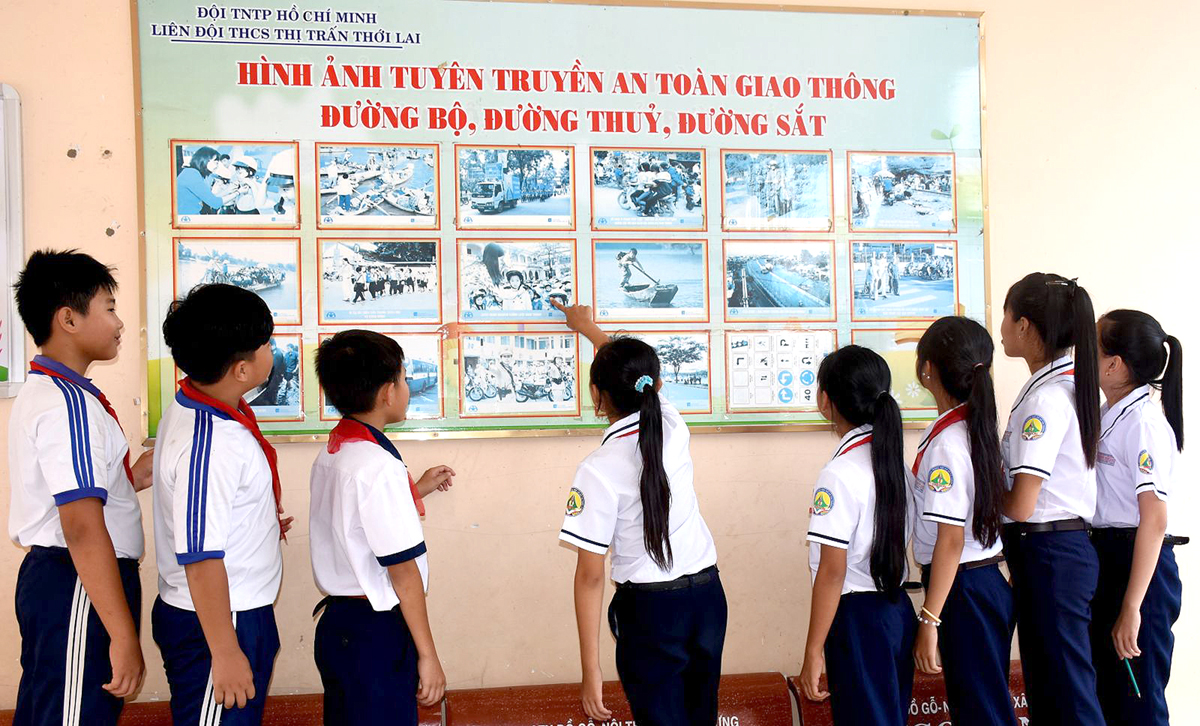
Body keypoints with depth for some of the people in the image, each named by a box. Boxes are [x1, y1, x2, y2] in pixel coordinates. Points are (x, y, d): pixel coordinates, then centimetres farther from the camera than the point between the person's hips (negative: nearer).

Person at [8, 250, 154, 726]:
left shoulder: (39, 393, 14)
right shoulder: (69, 404, -19)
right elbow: (83, 530, -25)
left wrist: (132, 478, 9)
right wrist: (123, 635, -24)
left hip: (47, 577, 11)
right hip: (79, 592, -11)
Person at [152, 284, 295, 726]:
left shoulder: (196, 407, 2)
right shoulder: (208, 445, -28)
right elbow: (201, 560, -27)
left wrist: (260, 522, 21)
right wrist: (225, 653, -21)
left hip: (242, 611, 10)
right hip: (214, 624, -10)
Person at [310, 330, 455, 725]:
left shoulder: (330, 455, 6)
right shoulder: (379, 466, -22)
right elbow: (403, 571, -20)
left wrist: (416, 491, 21)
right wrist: (428, 655, -13)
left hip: (336, 623, 9)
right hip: (376, 633, -9)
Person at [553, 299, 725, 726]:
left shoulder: (599, 470, -17)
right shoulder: (672, 426, -2)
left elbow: (590, 575, -15)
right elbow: (636, 376, 20)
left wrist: (591, 669, -9)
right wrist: (587, 326, 36)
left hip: (651, 609, -5)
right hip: (708, 595, 6)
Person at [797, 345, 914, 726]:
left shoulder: (839, 474, -19)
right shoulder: (893, 458, 4)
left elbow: (832, 573, -18)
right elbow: (894, 543, 7)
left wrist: (813, 652, -13)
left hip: (857, 618, -8)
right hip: (898, 611, 8)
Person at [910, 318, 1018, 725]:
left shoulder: (944, 445, -19)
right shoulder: (982, 430, 7)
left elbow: (950, 541, -20)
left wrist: (929, 619, -17)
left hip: (962, 589, -9)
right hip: (993, 583, 9)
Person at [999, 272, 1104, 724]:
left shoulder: (1046, 397, -18)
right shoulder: (1069, 384, 9)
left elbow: (1020, 506, -21)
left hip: (1048, 553, -9)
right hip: (1061, 548, 9)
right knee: (1044, 686, 17)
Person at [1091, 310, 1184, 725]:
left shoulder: (1143, 423, -18)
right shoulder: (1108, 414, 8)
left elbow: (1154, 520, -22)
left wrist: (1131, 608, -23)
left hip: (1138, 564, -9)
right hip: (1104, 557, 9)